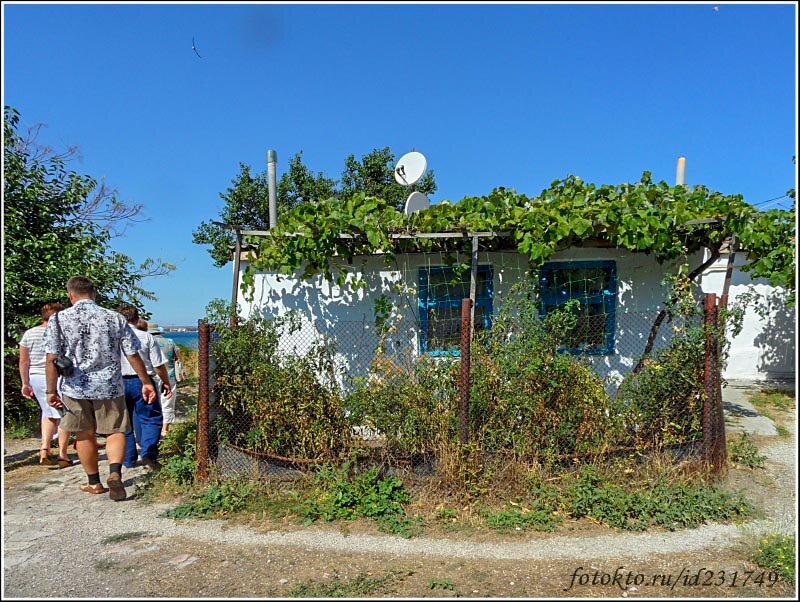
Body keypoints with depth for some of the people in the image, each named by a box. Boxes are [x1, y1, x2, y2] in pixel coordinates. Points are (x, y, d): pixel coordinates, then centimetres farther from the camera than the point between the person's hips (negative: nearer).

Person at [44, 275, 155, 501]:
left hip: (75, 388, 1)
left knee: (85, 435, 15)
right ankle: (114, 473, -14)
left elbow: (52, 359, -6)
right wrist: (146, 383, 7)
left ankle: (94, 482, 26)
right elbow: (133, 355, -1)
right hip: (110, 386, 0)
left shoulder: (59, 319, -4)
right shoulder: (115, 318, -2)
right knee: (115, 431, 9)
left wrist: (51, 391, 3)